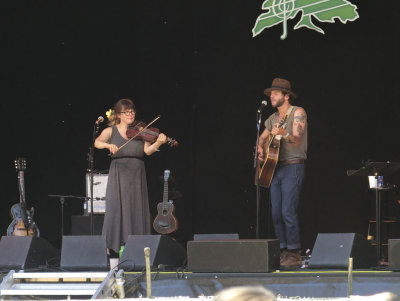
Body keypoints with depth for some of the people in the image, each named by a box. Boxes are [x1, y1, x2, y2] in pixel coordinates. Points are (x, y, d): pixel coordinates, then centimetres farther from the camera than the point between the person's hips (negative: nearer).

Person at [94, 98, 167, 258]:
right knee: (116, 209, -8)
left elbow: (147, 150, -4)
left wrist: (158, 143, -24)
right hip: (118, 177, -2)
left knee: (137, 211, -1)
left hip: (137, 178, 2)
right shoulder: (111, 131, 6)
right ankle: (111, 247, -5)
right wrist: (108, 145, -30)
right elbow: (97, 142, -9)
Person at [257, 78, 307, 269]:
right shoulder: (273, 118, 16)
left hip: (293, 167, -8)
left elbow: (297, 140, -17)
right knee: (275, 213, 5)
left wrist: (283, 133, -37)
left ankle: (294, 255, -11)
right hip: (274, 167, 8)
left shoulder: (297, 113, -6)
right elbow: (262, 137, 30)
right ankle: (283, 251, 12)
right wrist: (260, 149, 9)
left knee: (288, 211, -14)